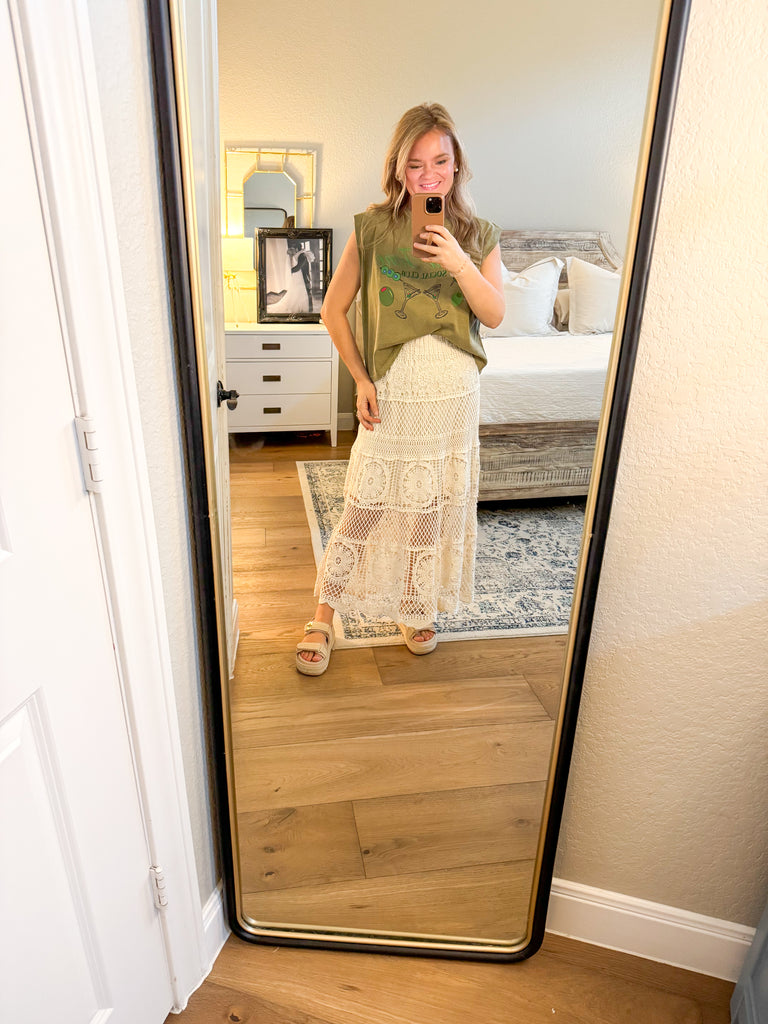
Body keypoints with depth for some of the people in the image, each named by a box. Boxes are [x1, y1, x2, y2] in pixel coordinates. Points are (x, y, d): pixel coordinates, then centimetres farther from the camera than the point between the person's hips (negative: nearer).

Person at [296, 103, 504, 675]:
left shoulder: (478, 234, 3)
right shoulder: (373, 228, -3)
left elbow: (495, 316, -5)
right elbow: (333, 310, 1)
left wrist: (460, 264, -20)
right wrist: (361, 378, -6)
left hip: (455, 394, 3)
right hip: (392, 395, -2)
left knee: (436, 506, 12)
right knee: (364, 510, -2)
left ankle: (415, 608, 33)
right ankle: (323, 616, 16)